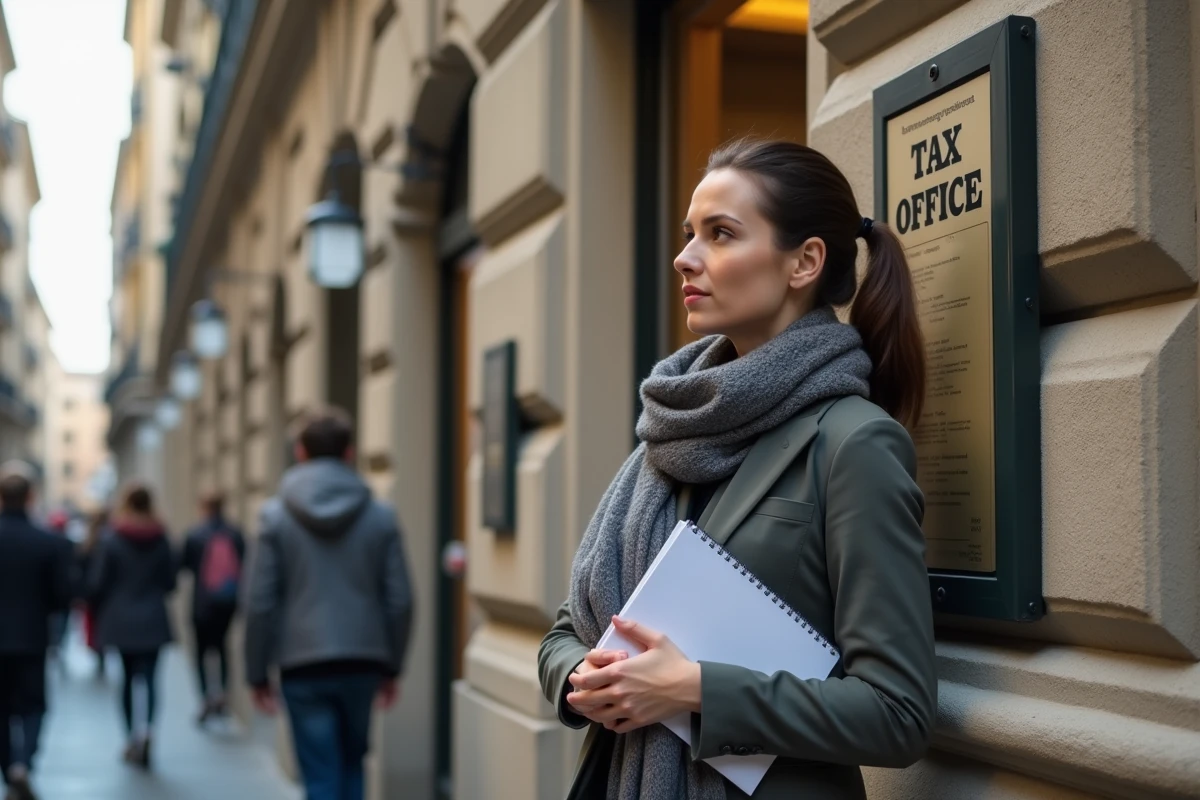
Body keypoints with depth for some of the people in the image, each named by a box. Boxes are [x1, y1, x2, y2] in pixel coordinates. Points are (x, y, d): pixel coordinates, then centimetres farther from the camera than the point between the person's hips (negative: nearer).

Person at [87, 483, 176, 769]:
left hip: (121, 620, 0)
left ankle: (132, 738, 20)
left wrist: (100, 606, 14)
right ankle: (146, 729, -27)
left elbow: (97, 585, -6)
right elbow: (170, 582, 4)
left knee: (128, 677, 15)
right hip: (154, 622, 0)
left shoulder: (111, 542, -9)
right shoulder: (161, 541, -2)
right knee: (149, 679, -3)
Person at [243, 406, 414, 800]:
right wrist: (392, 666, 11)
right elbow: (400, 601, 0)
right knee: (352, 766, 20)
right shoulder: (380, 516, 0)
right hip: (363, 663, 2)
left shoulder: (276, 516, -4)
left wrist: (257, 673, 4)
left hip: (302, 667, -2)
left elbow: (260, 603, -5)